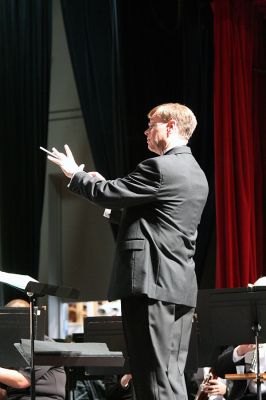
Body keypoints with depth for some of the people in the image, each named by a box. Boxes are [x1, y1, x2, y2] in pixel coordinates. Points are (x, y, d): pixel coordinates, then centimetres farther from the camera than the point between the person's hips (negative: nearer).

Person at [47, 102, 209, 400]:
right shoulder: (197, 175, 18)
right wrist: (106, 186, 21)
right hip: (182, 287, 9)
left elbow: (106, 195, -8)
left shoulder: (159, 168, -12)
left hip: (152, 283, -9)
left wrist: (76, 174, 10)